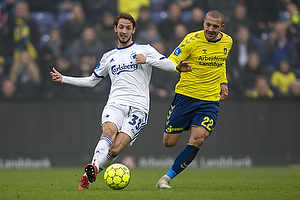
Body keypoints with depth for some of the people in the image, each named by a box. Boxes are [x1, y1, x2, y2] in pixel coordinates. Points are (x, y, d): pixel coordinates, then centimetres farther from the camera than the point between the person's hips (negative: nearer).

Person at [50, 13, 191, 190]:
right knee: (109, 131, -33)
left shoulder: (144, 50, 12)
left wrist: (147, 60, -10)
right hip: (115, 104, 2)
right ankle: (93, 167, -47)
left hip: (138, 108, -2)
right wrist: (63, 79, 25)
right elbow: (91, 81, 32)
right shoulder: (109, 56, 23)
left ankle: (89, 176, -8)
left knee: (114, 150, -19)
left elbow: (171, 66, 3)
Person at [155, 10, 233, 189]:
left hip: (210, 100, 2)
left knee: (197, 140, -19)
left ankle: (168, 177, -8)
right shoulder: (192, 40, -13)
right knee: (169, 142, 2)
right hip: (185, 95, -2)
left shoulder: (227, 41, 3)